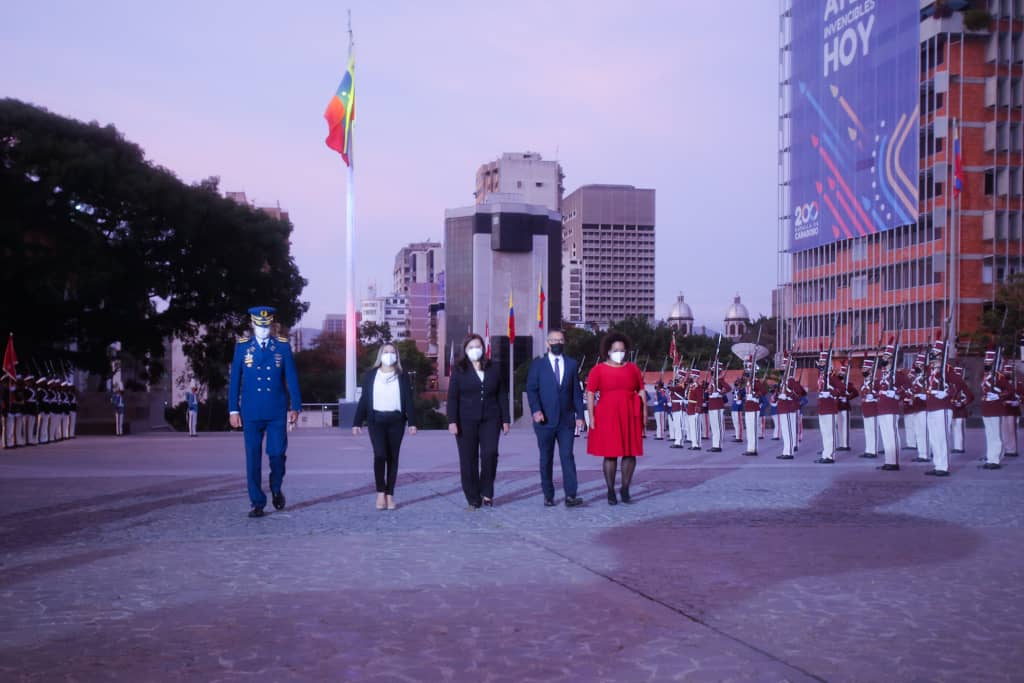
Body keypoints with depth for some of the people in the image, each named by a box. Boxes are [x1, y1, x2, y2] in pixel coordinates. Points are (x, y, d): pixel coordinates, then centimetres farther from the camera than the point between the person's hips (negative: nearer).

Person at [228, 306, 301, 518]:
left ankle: (276, 489, 25)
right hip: (251, 412, 0)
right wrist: (233, 409, 1)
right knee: (253, 459, 1)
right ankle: (257, 503, 9)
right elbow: (235, 379, 6)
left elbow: (291, 377, 4)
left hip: (277, 411, 0)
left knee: (277, 453, -3)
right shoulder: (242, 346, 6)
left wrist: (295, 406, -1)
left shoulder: (282, 346, 5)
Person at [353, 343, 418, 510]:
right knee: (380, 454, -15)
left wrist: (412, 422, -5)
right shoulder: (370, 375, 7)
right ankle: (380, 493, -7)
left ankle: (390, 495, 9)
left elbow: (409, 400, 4)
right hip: (376, 420, -1)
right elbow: (364, 399, 6)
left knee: (393, 457, 3)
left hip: (396, 421, 1)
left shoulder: (402, 376, 7)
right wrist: (357, 422, 1)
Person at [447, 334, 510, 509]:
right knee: (468, 460, 0)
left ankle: (487, 492, 1)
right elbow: (452, 397, 0)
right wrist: (452, 421, -9)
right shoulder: (459, 370, 5)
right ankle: (473, 498, 8)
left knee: (490, 454, -16)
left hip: (490, 419, 1)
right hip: (466, 421, -1)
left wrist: (505, 419, 6)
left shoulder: (494, 369, 10)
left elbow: (502, 395, 11)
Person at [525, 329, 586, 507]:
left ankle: (570, 496, -11)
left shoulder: (572, 364, 11)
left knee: (567, 456, -8)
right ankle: (548, 495, 13)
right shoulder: (537, 364, 5)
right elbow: (531, 389, -1)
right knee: (546, 459, 5)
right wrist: (535, 410, -16)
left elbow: (576, 392, 10)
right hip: (545, 420, -1)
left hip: (566, 420, 1)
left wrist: (579, 415, 2)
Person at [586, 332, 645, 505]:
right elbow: (590, 394, -2)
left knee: (630, 453, 3)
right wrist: (591, 416, -9)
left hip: (630, 417, 3)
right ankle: (611, 492, 10)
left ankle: (625, 489, 17)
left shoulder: (632, 368, 9)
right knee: (610, 455, 0)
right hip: (607, 417, -3)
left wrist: (644, 411, 3)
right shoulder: (598, 370, 0)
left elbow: (641, 391, 11)